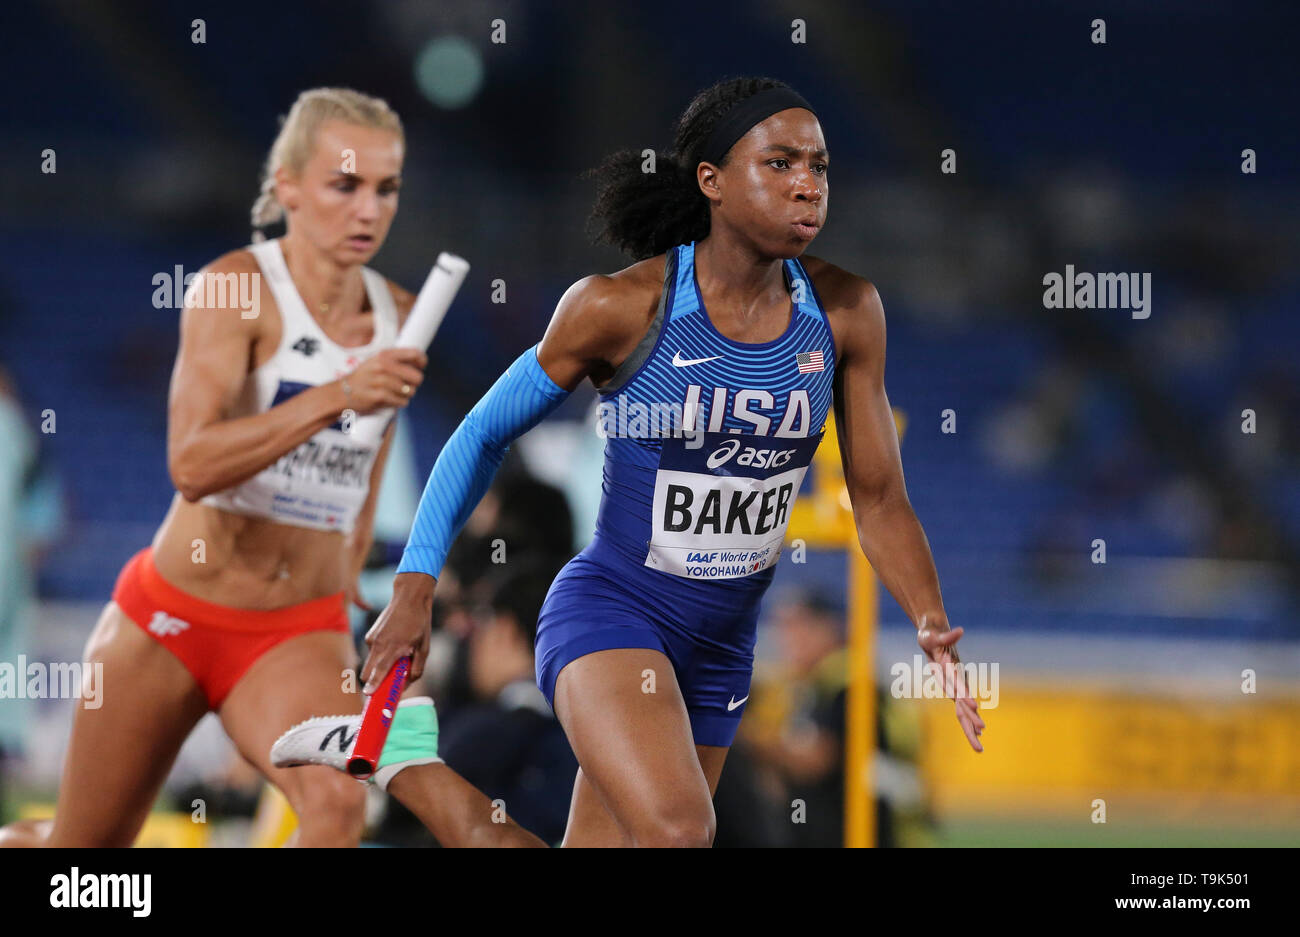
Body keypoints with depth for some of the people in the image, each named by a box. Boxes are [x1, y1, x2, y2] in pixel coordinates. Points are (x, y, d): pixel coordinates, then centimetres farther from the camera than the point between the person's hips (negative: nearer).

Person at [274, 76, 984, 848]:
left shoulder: (847, 313, -2)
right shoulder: (620, 307, -13)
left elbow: (879, 498, 1)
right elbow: (485, 434, -1)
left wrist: (934, 628, -14)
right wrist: (415, 589, -5)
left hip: (720, 648, 5)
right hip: (609, 611, -5)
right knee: (676, 832, -30)